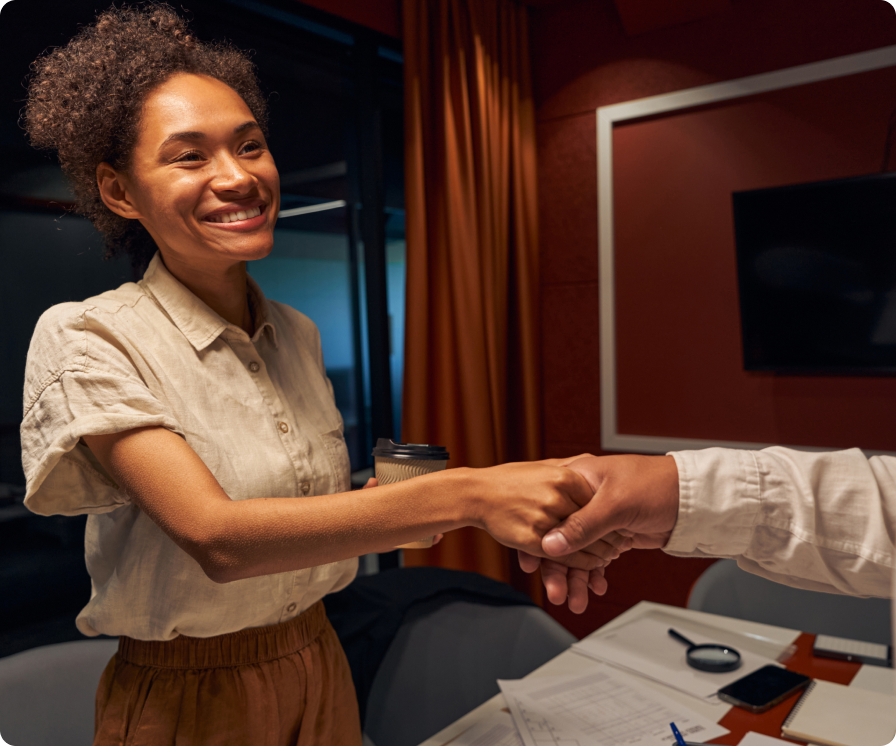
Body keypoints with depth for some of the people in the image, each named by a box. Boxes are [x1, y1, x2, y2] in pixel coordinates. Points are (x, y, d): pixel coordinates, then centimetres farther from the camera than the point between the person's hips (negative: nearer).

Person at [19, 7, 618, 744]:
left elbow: (311, 505, 7)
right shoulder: (87, 340, -18)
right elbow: (217, 537, -30)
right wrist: (466, 493, -38)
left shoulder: (297, 333, 0)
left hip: (321, 673, 5)